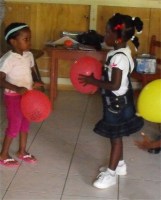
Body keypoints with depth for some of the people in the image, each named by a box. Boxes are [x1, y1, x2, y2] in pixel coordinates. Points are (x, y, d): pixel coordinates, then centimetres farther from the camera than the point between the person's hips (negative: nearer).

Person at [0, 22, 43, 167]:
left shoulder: (29, 55, 0)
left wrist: (37, 82, -5)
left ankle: (22, 151, 34)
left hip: (27, 95, 7)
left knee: (25, 123, 17)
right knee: (14, 125, 2)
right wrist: (17, 89, -36)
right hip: (13, 97, -7)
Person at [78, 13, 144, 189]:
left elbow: (115, 85, -28)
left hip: (117, 103, -9)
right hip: (117, 101, 9)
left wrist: (93, 81, -19)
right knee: (116, 136, 21)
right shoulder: (122, 52, 4)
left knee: (115, 137, 2)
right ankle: (120, 164, 37)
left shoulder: (118, 57, -26)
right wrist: (97, 79, 3)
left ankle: (111, 174, 13)